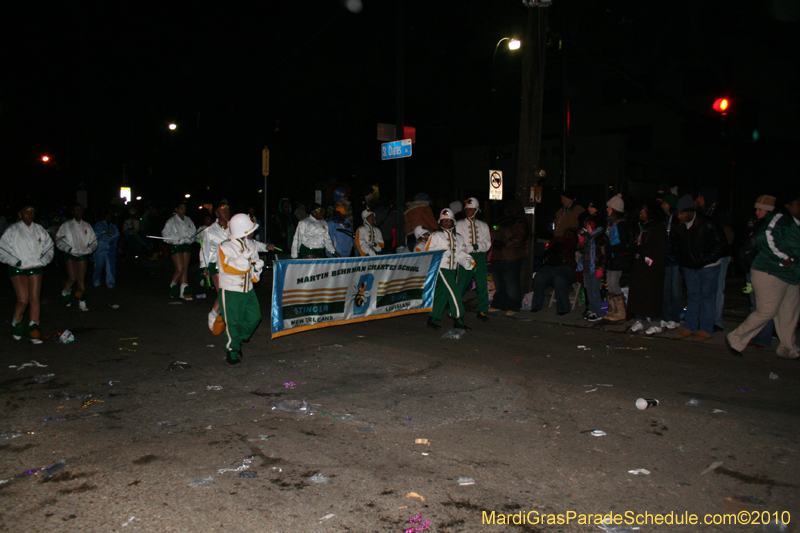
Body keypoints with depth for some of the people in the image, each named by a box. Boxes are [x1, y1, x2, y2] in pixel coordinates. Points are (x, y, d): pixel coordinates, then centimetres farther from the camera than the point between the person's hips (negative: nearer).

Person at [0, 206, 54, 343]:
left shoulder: (39, 230, 10)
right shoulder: (12, 230, 1)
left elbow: (49, 247, 18)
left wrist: (44, 260, 2)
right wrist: (14, 261, -11)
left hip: (35, 269, 3)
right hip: (17, 270, -3)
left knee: (34, 300, -2)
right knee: (23, 300, -13)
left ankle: (33, 330, 4)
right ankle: (16, 324, 14)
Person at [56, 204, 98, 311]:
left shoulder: (87, 226, 11)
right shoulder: (66, 225, 5)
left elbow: (94, 241, 11)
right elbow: (59, 240, 2)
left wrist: (88, 249, -7)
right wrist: (68, 248, -13)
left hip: (83, 255, 2)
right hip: (71, 255, -2)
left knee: (82, 278, -1)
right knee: (72, 278, -11)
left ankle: (82, 302, 4)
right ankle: (65, 293, 18)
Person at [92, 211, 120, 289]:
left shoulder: (113, 227, 21)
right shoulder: (99, 224, 10)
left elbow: (117, 236, 10)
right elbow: (97, 235, -3)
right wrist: (108, 240, -9)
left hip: (111, 249, 2)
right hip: (100, 248, -2)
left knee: (111, 266, -7)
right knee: (99, 265, -1)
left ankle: (110, 283, -3)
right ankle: (96, 282, 15)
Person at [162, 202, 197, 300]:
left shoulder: (188, 220, 13)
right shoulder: (171, 221, 0)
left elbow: (194, 232, 12)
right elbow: (165, 234, -6)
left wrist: (190, 238, -9)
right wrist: (178, 239, -15)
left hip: (187, 245, 4)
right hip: (175, 246, -4)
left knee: (185, 269, 1)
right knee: (180, 269, -11)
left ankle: (183, 292, 4)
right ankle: (172, 287, 12)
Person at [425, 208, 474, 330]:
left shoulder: (457, 238, 17)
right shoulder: (435, 236, 1)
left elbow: (461, 253, 11)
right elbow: (428, 253, 0)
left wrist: (468, 261, -5)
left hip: (453, 270, 6)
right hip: (440, 268, -6)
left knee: (442, 293, 8)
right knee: (453, 291, -14)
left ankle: (433, 319, 17)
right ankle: (458, 319, -10)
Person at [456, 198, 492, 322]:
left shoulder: (483, 226, 16)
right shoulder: (459, 225, 9)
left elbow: (487, 244, 6)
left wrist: (477, 246, -11)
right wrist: (472, 248, -10)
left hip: (480, 257, 2)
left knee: (482, 285, -2)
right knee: (460, 285, -5)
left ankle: (482, 311, 7)